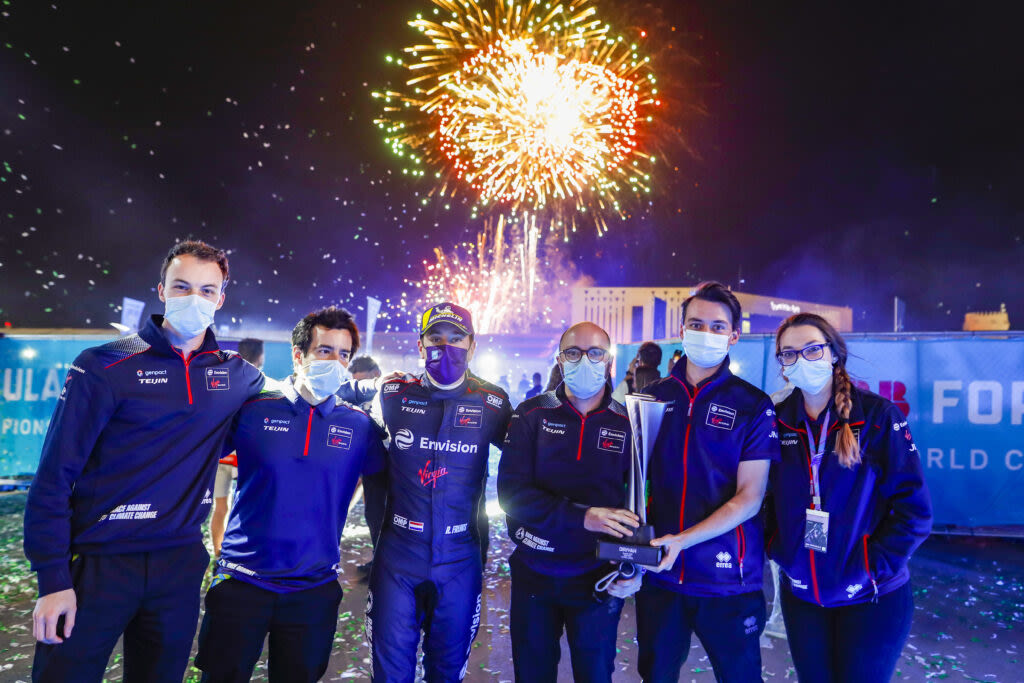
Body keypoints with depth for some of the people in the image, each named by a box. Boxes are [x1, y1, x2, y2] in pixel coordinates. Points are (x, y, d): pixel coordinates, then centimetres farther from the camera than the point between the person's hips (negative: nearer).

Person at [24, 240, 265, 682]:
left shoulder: (235, 374, 2)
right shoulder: (105, 366, -9)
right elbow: (55, 475, -9)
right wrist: (52, 579, -12)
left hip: (179, 566, 4)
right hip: (98, 564, -3)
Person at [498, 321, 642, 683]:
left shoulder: (628, 423, -3)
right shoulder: (532, 415, -5)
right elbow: (511, 490, -15)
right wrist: (582, 516, -26)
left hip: (599, 580, 0)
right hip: (533, 574, 0)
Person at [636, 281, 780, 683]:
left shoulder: (753, 406, -5)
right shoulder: (652, 397, 4)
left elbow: (749, 498, -10)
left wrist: (682, 540, -20)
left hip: (728, 578, -2)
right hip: (659, 573, 3)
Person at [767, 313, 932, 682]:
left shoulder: (878, 415, -11)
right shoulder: (779, 420, 0)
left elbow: (914, 509, -11)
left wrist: (871, 567, -16)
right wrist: (777, 551, -2)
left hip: (871, 599, -3)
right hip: (800, 596, 4)